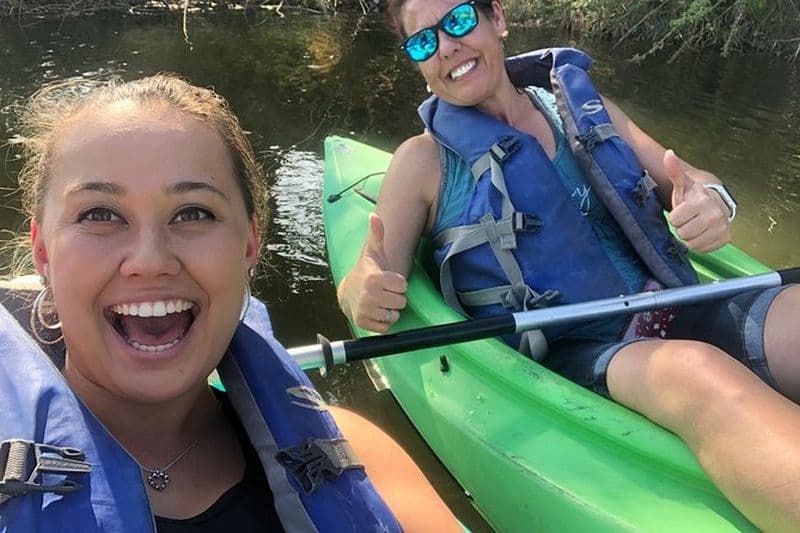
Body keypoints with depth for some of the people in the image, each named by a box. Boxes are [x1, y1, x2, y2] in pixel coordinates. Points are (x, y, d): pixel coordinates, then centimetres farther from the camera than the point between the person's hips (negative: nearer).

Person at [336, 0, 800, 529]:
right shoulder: (424, 160, 8)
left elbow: (692, 182, 17)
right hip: (564, 353, -4)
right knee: (697, 375, -37)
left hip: (683, 315, 5)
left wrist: (714, 201, -8)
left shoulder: (584, 103, 16)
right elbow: (365, 283, 4)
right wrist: (363, 294, -22)